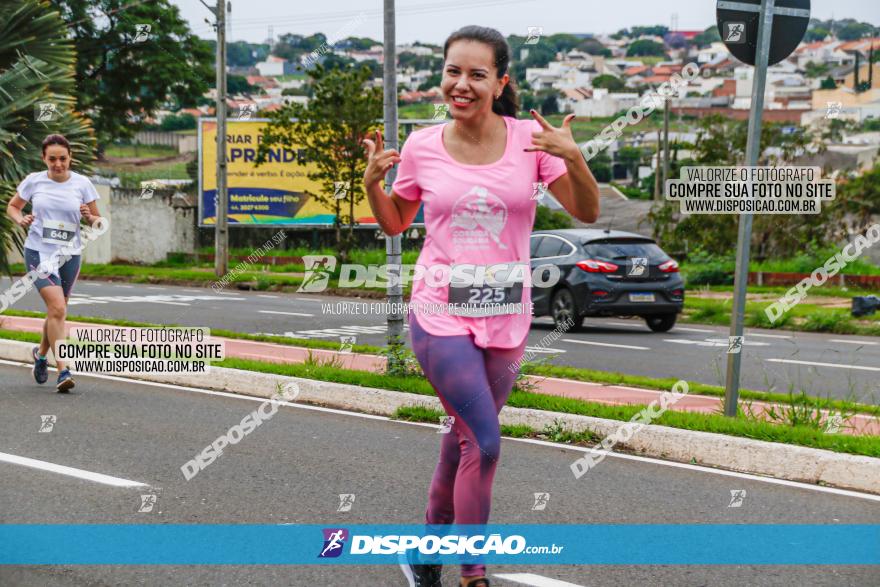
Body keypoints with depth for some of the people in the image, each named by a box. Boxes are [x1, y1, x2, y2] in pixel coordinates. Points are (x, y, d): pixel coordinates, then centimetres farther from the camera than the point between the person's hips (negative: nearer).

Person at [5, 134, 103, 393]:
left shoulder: (82, 183, 0)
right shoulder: (34, 181, -1)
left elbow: (98, 221, 6)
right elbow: (12, 206, 13)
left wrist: (90, 217, -16)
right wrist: (21, 219, -8)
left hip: (69, 255, 3)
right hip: (38, 252, -2)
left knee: (57, 311, 15)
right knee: (57, 308, -18)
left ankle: (41, 353, 44)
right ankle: (63, 371, -17)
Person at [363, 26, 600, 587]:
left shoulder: (530, 139, -5)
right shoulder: (421, 146, -4)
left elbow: (588, 213, -6)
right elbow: (395, 224, 11)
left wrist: (574, 158, -23)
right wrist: (372, 183, -8)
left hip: (506, 317, 2)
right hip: (441, 314, -2)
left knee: (466, 434, 16)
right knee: (486, 443, -13)